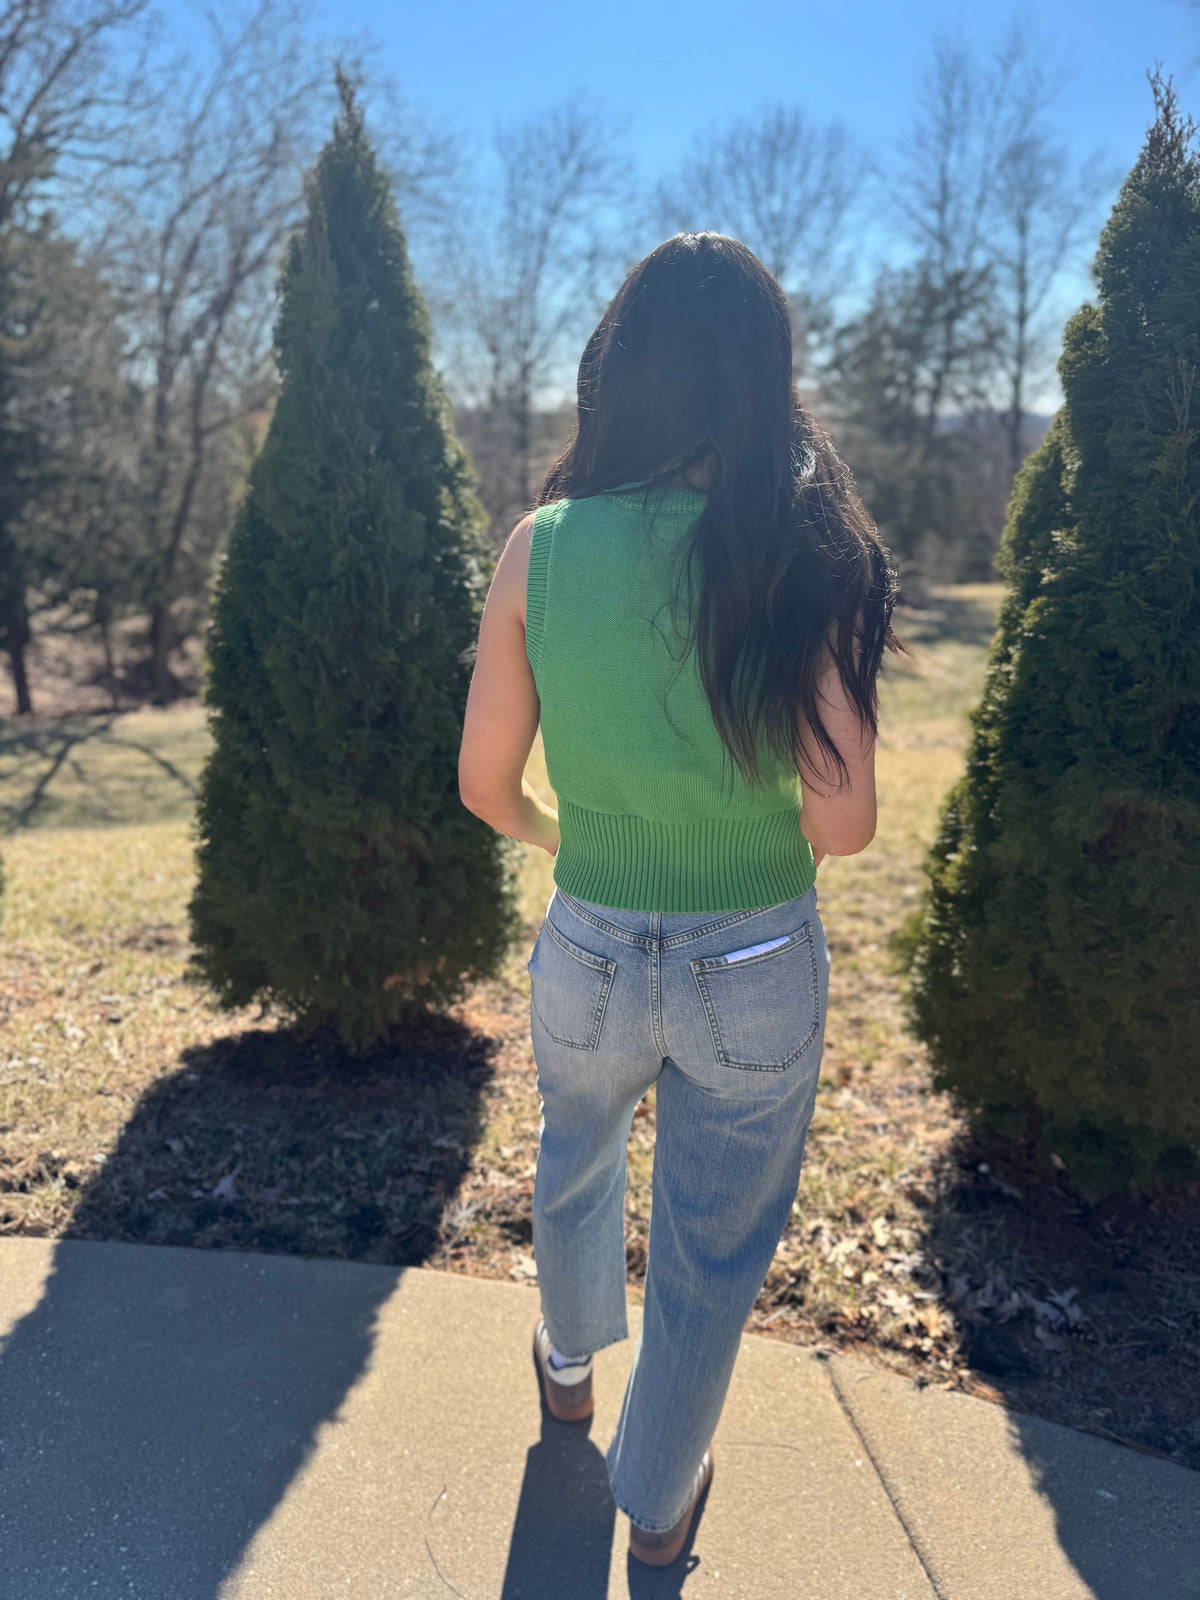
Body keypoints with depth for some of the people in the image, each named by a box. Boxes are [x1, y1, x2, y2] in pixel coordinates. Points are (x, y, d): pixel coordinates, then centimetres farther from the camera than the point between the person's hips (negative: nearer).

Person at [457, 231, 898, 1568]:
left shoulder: (540, 544, -9)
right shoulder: (797, 552, -14)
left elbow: (485, 785, -4)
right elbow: (844, 820, -17)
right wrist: (762, 833, 6)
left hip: (590, 954, 3)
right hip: (755, 970, -2)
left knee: (575, 1163, 33)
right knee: (710, 1253, 20)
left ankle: (570, 1361, 60)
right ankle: (657, 1503, 43)